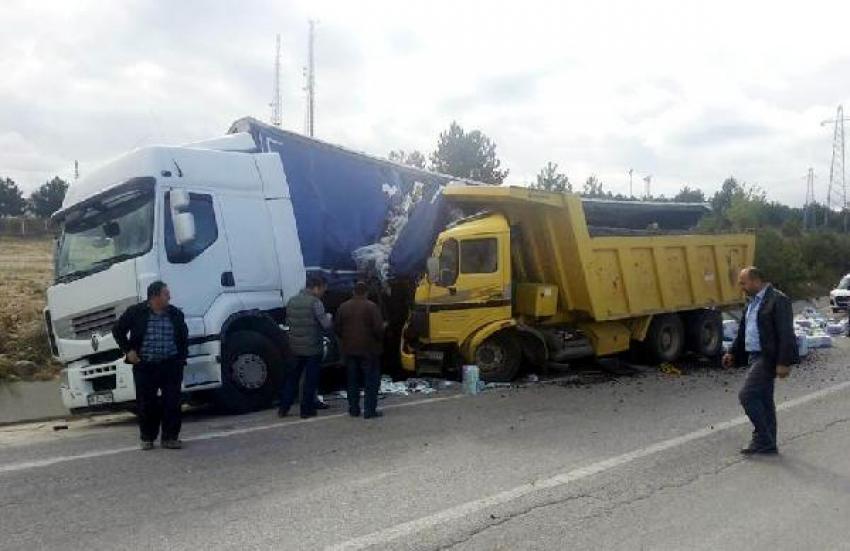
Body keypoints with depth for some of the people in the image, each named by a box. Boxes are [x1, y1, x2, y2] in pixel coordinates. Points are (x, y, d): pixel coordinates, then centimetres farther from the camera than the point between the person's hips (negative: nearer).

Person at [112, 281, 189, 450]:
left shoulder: (176, 314, 8)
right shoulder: (135, 312, -2)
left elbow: (184, 337, 20)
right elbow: (118, 330, 8)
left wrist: (182, 357, 12)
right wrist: (128, 350, 0)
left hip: (171, 365, 2)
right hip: (144, 366, -2)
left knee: (172, 402, -1)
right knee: (146, 403, 5)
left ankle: (170, 437, 8)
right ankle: (147, 438, 19)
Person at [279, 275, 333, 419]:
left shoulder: (292, 301, 6)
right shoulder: (315, 302, -15)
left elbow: (288, 321, 15)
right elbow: (326, 325, -18)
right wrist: (329, 318, 2)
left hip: (296, 347, 6)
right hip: (313, 348, -6)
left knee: (292, 377, 15)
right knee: (310, 380, 4)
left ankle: (283, 408, 17)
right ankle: (307, 410, 10)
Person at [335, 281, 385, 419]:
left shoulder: (343, 307, 4)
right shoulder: (371, 307, -11)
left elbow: (337, 328, 6)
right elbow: (378, 329, -14)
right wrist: (380, 340, 5)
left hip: (349, 350, 5)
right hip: (368, 350, -4)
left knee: (352, 381, 13)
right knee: (371, 381, 2)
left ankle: (354, 409, 16)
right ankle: (370, 410, 0)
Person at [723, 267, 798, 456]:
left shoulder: (778, 300, -13)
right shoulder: (752, 302, 15)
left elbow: (786, 334, -18)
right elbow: (743, 331, 23)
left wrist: (784, 362, -21)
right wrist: (733, 354, 19)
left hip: (767, 358, -9)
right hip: (755, 356, 9)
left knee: (747, 395, -12)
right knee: (763, 400, 13)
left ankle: (763, 439, -1)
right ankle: (767, 444, 21)